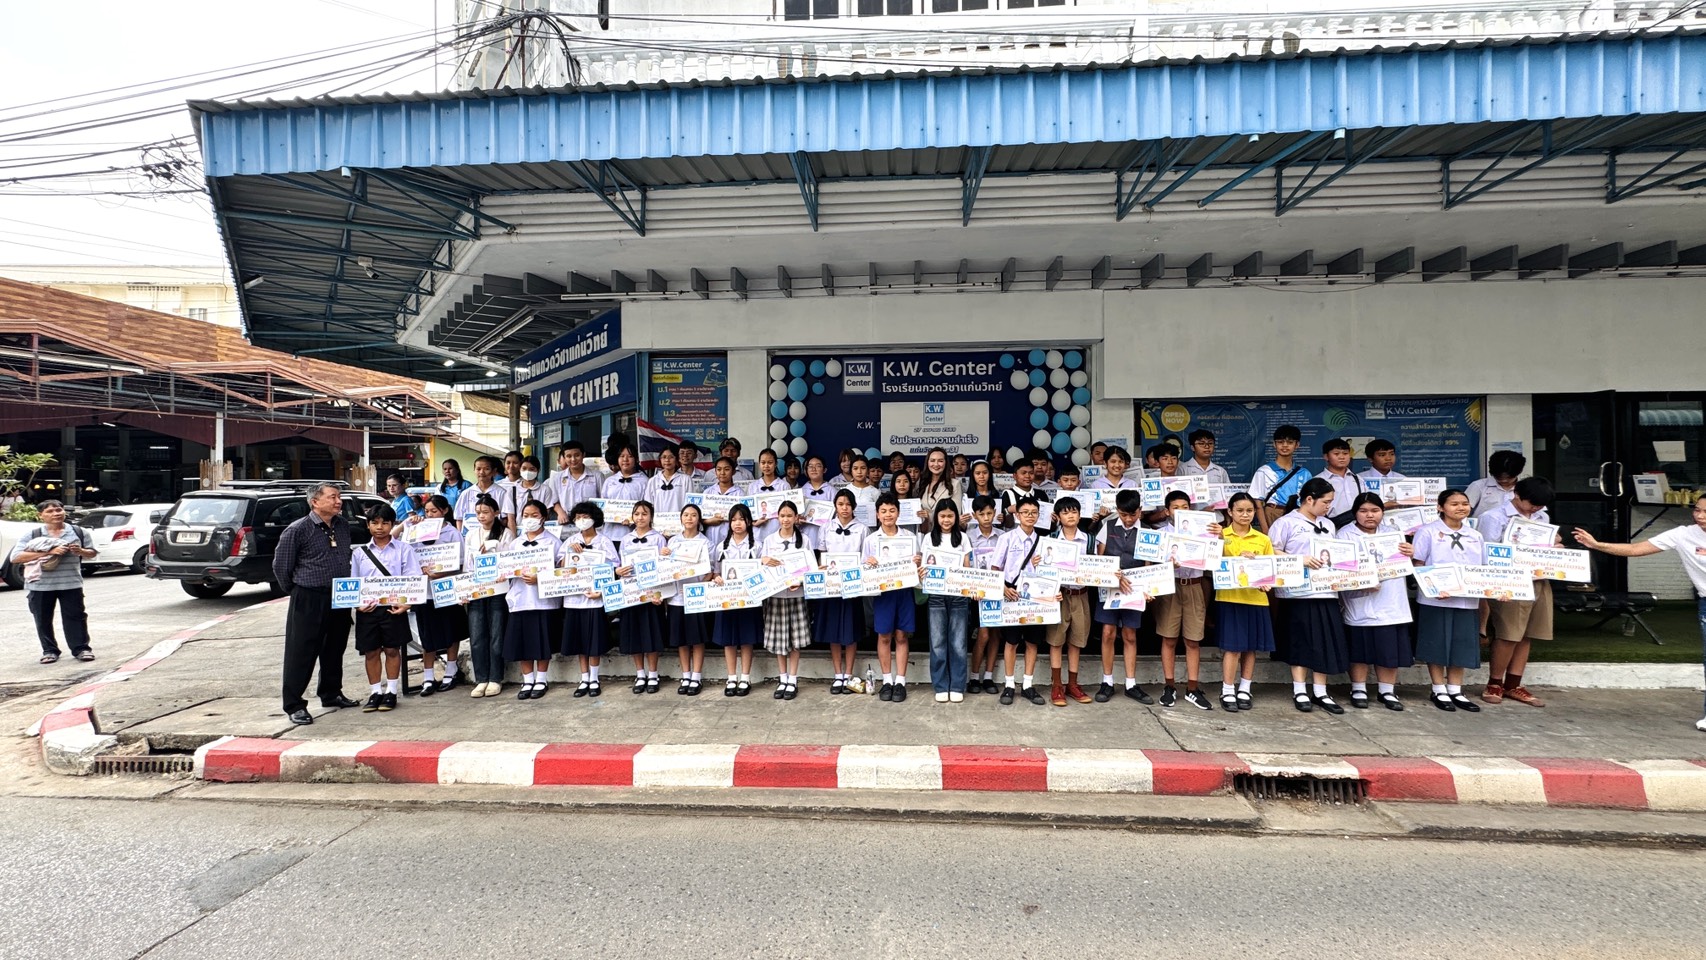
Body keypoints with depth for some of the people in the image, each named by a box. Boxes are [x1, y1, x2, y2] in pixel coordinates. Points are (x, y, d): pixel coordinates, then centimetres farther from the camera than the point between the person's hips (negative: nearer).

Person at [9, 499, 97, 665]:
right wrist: (48, 552, -18)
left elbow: (92, 552, 12)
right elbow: (15, 557, -9)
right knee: (43, 619, 8)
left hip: (71, 583, 0)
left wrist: (81, 551, -12)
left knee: (75, 616, 2)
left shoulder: (79, 532, 5)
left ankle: (81, 648, 8)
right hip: (40, 585, 1)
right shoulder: (31, 535, 1)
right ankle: (49, 651, 18)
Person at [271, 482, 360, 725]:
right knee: (301, 653, -1)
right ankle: (294, 705, 7)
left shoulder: (343, 526, 9)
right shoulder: (297, 530, -10)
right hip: (309, 600, -6)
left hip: (340, 599, 6)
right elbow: (280, 566, -3)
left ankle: (331, 694, 31)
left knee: (335, 649, 16)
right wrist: (295, 591, 5)